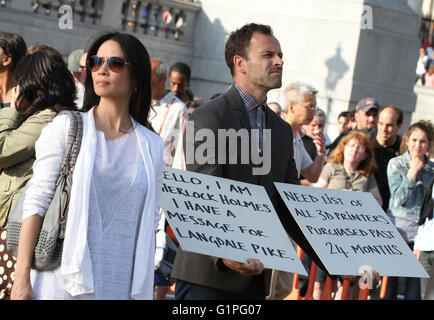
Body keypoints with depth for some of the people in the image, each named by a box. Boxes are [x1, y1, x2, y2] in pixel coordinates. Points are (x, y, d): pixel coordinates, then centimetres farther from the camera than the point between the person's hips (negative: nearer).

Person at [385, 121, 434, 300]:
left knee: (416, 282, 1)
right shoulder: (396, 164, 1)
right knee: (390, 278, 0)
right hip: (399, 228, -2)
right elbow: (398, 198, -8)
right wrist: (412, 173, -10)